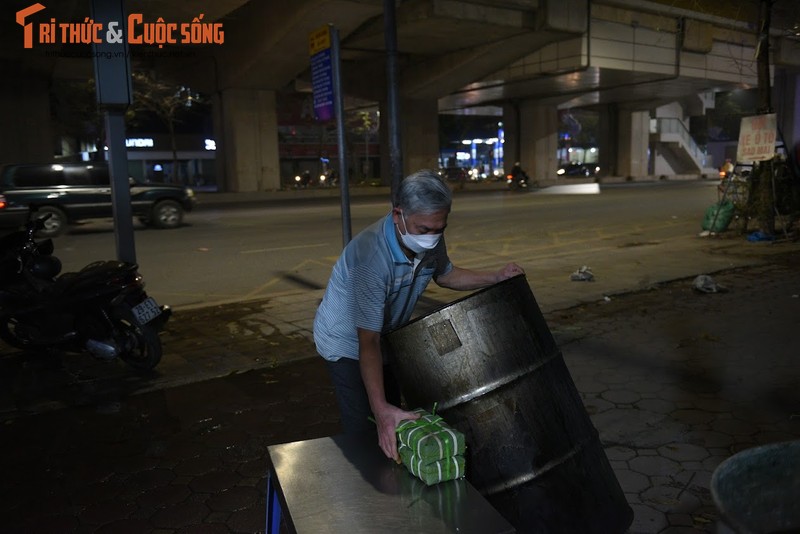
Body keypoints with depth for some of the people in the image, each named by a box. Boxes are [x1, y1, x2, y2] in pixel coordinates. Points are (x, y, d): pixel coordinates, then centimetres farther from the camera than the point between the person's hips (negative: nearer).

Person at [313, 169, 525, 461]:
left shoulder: (429, 239, -17)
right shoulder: (371, 257, -40)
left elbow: (445, 274, 7)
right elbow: (368, 342, -39)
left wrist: (496, 277, -6)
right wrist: (380, 408, -47)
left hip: (387, 335, 7)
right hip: (347, 341, -7)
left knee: (394, 420, 18)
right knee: (366, 431, -11)